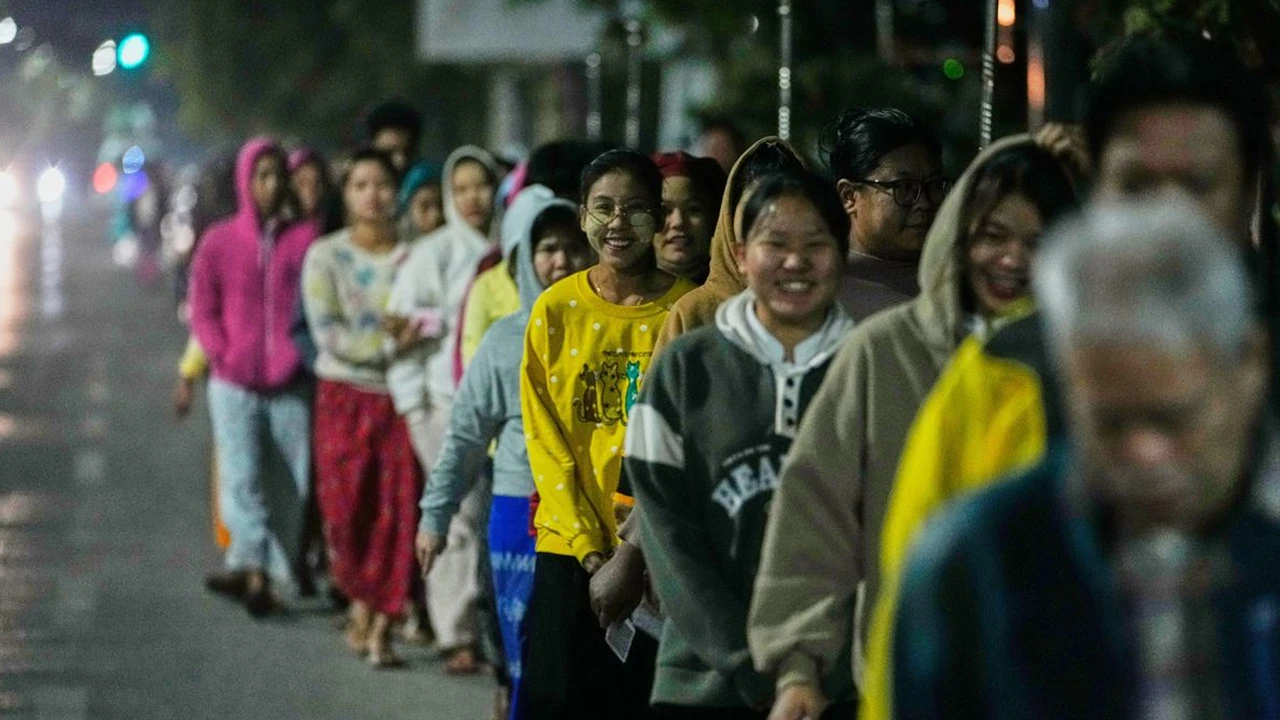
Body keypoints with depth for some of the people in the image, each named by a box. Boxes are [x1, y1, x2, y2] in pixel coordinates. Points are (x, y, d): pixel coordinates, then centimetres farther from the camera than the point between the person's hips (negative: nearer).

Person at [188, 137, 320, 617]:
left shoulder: (307, 239, 2)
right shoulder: (219, 242, 5)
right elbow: (203, 310, 6)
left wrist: (298, 356, -7)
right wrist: (223, 356, -6)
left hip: (291, 384, 1)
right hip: (234, 383, -1)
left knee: (289, 484, 2)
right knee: (241, 477, -12)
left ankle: (248, 567, 12)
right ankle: (254, 570, -18)